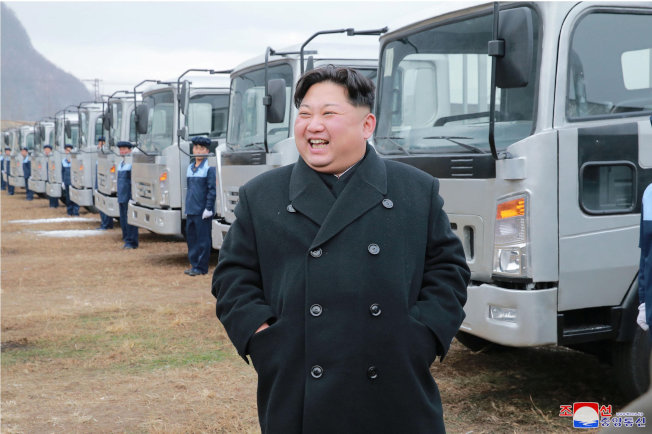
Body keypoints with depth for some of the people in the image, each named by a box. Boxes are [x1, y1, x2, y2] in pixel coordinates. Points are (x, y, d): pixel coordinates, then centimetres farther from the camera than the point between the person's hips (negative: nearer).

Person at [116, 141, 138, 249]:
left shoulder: (132, 163, -13)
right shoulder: (121, 163, 16)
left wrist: (131, 199, -20)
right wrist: (119, 198, 20)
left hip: (129, 198, -9)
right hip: (122, 198, 9)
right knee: (123, 221, 12)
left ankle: (132, 242, 2)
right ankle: (127, 240, 20)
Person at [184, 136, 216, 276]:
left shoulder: (209, 167, -8)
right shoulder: (190, 167, 15)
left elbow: (212, 190, -11)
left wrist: (208, 209, -15)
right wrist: (187, 207, 18)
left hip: (202, 212, -7)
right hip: (190, 210, 7)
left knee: (202, 239, -2)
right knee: (190, 237, 11)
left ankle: (201, 267, 4)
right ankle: (193, 264, 20)